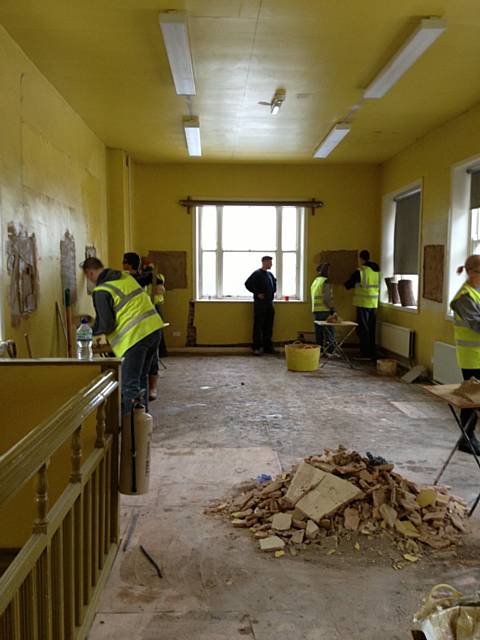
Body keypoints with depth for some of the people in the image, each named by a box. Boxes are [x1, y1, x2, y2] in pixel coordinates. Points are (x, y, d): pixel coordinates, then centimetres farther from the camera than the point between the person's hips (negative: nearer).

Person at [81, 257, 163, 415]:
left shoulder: (101, 292, -9)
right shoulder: (126, 277, 16)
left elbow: (106, 324, -10)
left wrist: (90, 331, 9)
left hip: (135, 336, -9)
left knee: (130, 384, -4)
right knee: (141, 378, 21)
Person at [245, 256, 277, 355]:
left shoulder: (270, 274, 14)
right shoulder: (257, 273, -8)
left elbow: (274, 284, 32)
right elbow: (247, 283, -16)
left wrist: (273, 292, 16)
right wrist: (257, 293, -16)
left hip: (269, 303, 7)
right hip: (260, 303, -7)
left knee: (268, 326, 9)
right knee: (258, 326, -4)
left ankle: (268, 346, 17)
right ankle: (257, 348, 0)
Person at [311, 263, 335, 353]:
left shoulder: (315, 281, 15)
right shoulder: (325, 282, -10)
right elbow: (326, 299, -18)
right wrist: (332, 309, -10)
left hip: (315, 311, 8)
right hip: (324, 311, -8)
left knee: (319, 333, 12)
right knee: (330, 333, -3)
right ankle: (329, 351, -6)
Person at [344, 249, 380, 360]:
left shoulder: (360, 271, -11)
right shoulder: (377, 271, 7)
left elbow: (348, 285, -4)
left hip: (363, 303, -6)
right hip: (374, 303, 6)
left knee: (363, 329, 0)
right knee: (372, 329, 12)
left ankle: (365, 353, 0)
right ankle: (373, 353, 17)